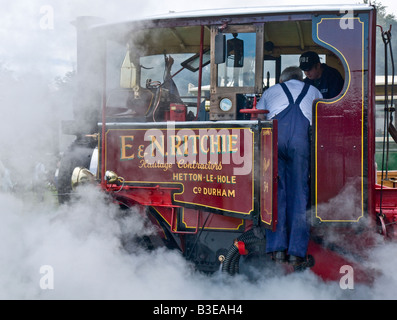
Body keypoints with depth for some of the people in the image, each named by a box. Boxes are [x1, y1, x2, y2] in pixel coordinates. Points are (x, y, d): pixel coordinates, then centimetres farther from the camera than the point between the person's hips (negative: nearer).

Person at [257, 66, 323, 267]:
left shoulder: (271, 91, 35)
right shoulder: (313, 92, 35)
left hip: (274, 134, 0)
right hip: (302, 136, 0)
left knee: (275, 189, 6)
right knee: (299, 191, 4)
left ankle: (277, 249, 2)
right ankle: (296, 252, 2)